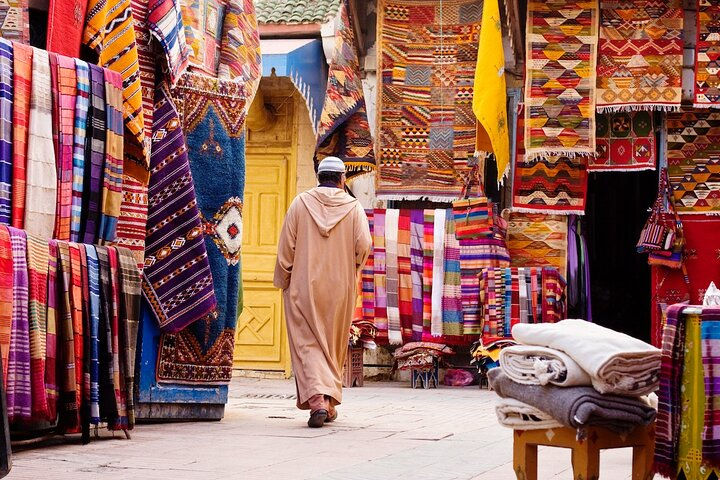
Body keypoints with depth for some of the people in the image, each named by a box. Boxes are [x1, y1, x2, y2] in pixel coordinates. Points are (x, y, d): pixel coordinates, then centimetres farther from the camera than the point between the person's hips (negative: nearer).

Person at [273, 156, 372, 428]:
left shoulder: (300, 203, 0)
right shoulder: (353, 207, 0)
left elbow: (286, 246, -3)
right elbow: (364, 245, -11)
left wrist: (282, 280, 7)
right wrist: (351, 268, 9)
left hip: (304, 286, -1)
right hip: (340, 288, 1)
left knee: (307, 344, -3)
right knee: (335, 346, 14)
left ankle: (317, 399, -22)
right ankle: (330, 403, 20)